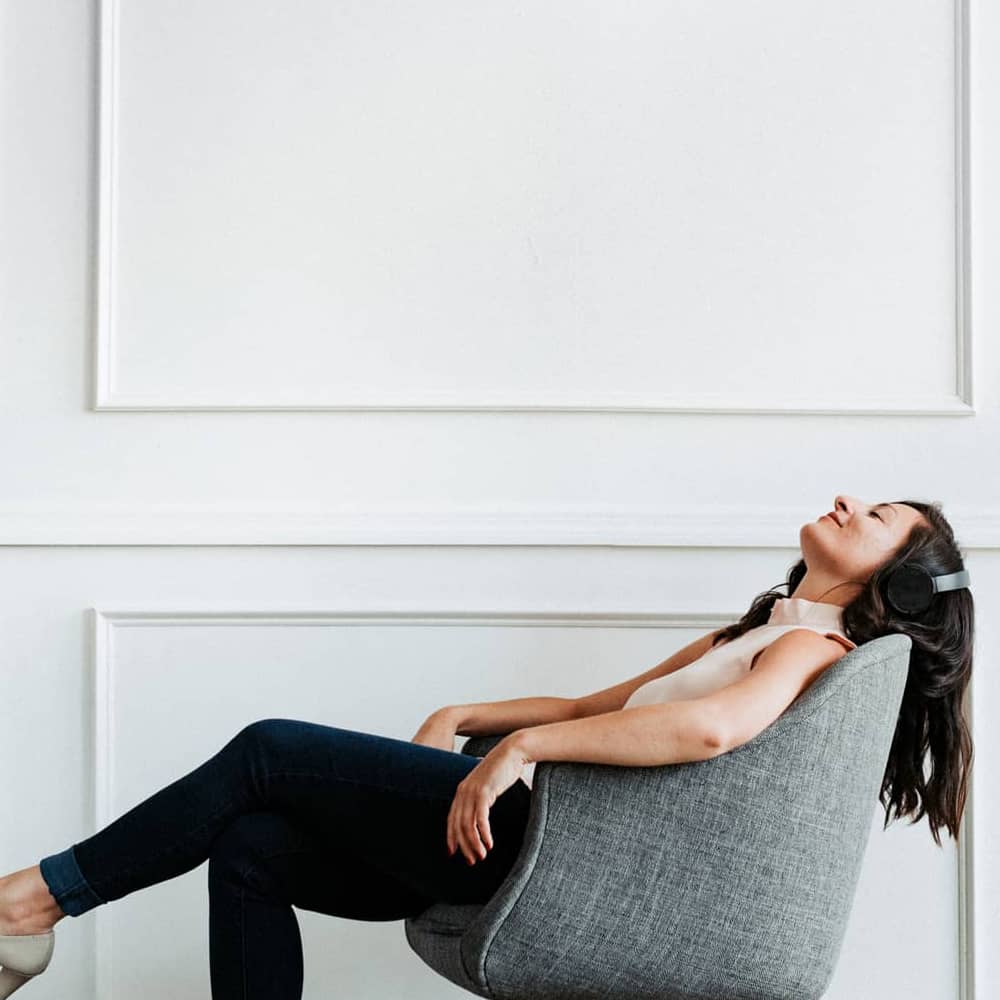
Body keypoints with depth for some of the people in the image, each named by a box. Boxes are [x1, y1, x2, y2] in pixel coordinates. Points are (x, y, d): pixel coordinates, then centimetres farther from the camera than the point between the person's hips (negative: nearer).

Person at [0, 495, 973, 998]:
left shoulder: (814, 646, -4)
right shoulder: (748, 634, 26)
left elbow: (709, 728, -27)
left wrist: (518, 748, -22)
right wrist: (463, 717, 15)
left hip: (531, 832, -8)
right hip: (513, 824, 8)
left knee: (267, 751, -6)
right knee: (250, 847, -3)